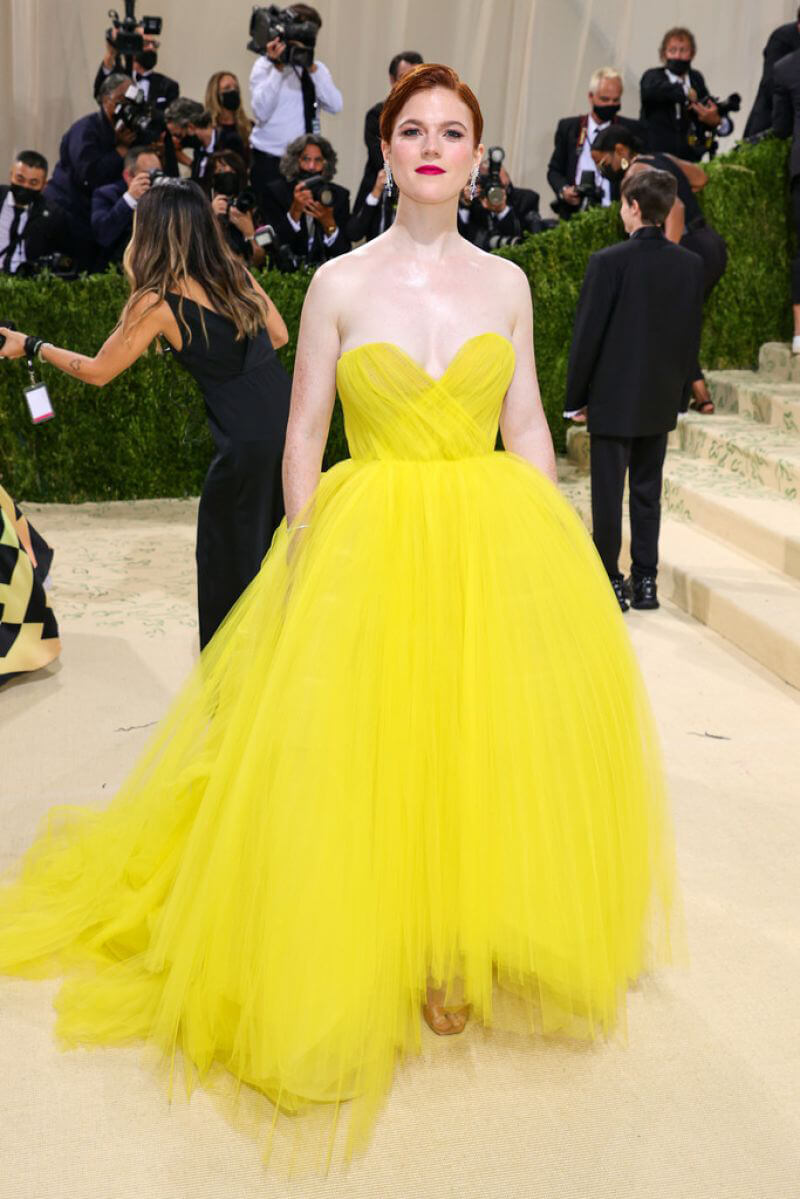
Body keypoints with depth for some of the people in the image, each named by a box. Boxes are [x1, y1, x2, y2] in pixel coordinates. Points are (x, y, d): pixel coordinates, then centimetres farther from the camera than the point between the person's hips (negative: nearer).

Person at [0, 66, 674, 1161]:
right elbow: (303, 436, 1)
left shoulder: (506, 282, 7)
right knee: (364, 751, -1)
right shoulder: (339, 283, 1)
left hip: (499, 543, 3)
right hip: (369, 538, -2)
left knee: (511, 733, 4)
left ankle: (465, 950, 26)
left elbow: (528, 431, 8)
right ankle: (382, 960, 21)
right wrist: (305, 560, -6)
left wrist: (558, 558, 3)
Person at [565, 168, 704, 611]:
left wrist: (576, 396, -2)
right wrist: (680, 392, 14)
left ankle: (609, 582, 11)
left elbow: (587, 333, -12)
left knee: (608, 494, 4)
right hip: (661, 400, 5)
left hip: (613, 398, -5)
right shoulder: (691, 264, 1)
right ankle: (645, 582, 18)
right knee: (647, 492, 13)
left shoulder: (609, 262, -14)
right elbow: (692, 335, 5)